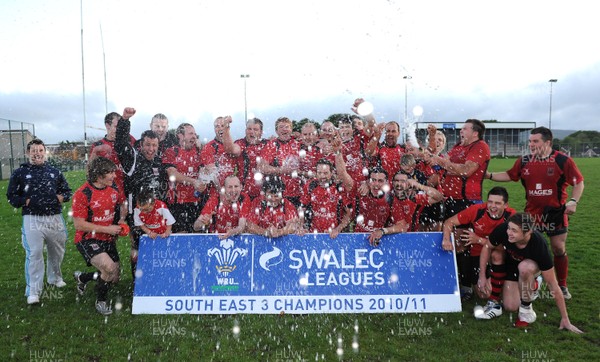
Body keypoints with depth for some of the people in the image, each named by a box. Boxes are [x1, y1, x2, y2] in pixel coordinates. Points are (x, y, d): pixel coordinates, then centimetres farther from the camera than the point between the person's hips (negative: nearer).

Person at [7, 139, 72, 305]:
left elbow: (67, 191, 18)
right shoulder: (20, 173, 3)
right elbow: (11, 196, 6)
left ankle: (55, 277, 41)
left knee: (57, 251, 16)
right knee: (34, 254, -9)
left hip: (55, 218, 4)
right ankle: (33, 291, -2)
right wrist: (25, 201, -9)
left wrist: (61, 197, -2)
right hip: (32, 219, -3)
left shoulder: (55, 172, 11)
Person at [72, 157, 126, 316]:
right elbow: (79, 225, -19)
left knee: (114, 277, 12)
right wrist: (107, 229, -21)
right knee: (110, 268, -29)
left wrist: (122, 219, -2)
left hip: (109, 240, 7)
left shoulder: (113, 189, -1)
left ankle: (82, 277, 41)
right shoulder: (82, 194, -19)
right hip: (88, 240, -7)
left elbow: (121, 205, 19)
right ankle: (101, 301, -1)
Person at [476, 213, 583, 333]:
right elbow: (487, 247, -13)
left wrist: (565, 319, -25)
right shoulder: (503, 229, -36)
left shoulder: (539, 245, -39)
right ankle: (531, 287, 22)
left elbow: (553, 285, -32)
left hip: (533, 266, -2)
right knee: (510, 307, -10)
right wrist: (482, 276, -15)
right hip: (511, 264, 3)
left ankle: (527, 311, -15)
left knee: (524, 267, -39)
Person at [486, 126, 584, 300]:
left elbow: (578, 182, -4)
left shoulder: (563, 160, -9)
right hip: (531, 213, 3)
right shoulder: (524, 161, 1)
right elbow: (509, 175, 12)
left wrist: (573, 201, -16)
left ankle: (562, 286, 22)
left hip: (556, 213, -3)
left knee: (559, 249, 5)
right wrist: (489, 175, 1)